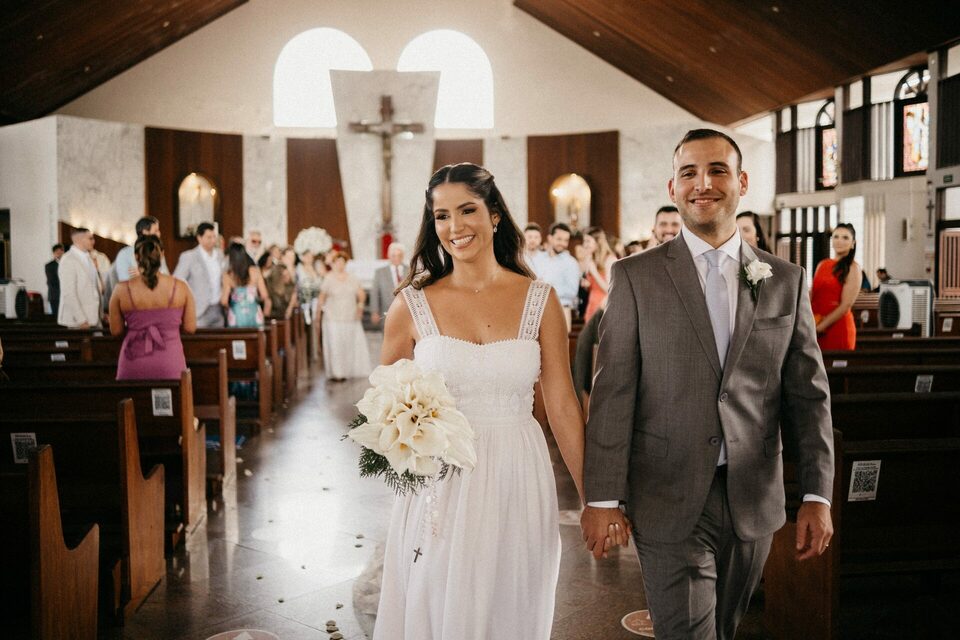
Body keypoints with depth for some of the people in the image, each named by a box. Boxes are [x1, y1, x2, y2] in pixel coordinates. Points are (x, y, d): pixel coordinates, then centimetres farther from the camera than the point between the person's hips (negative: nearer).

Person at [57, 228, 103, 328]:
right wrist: (80, 319, -18)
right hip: (78, 320, -7)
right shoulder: (68, 260, -10)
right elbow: (68, 293, -15)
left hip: (94, 316, 7)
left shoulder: (88, 258, 14)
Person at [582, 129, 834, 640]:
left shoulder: (786, 280, 5)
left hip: (754, 502, 3)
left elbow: (809, 394, 5)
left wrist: (817, 495, 0)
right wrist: (601, 498, -9)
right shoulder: (635, 277, -3)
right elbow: (612, 394, -6)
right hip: (669, 502, -3)